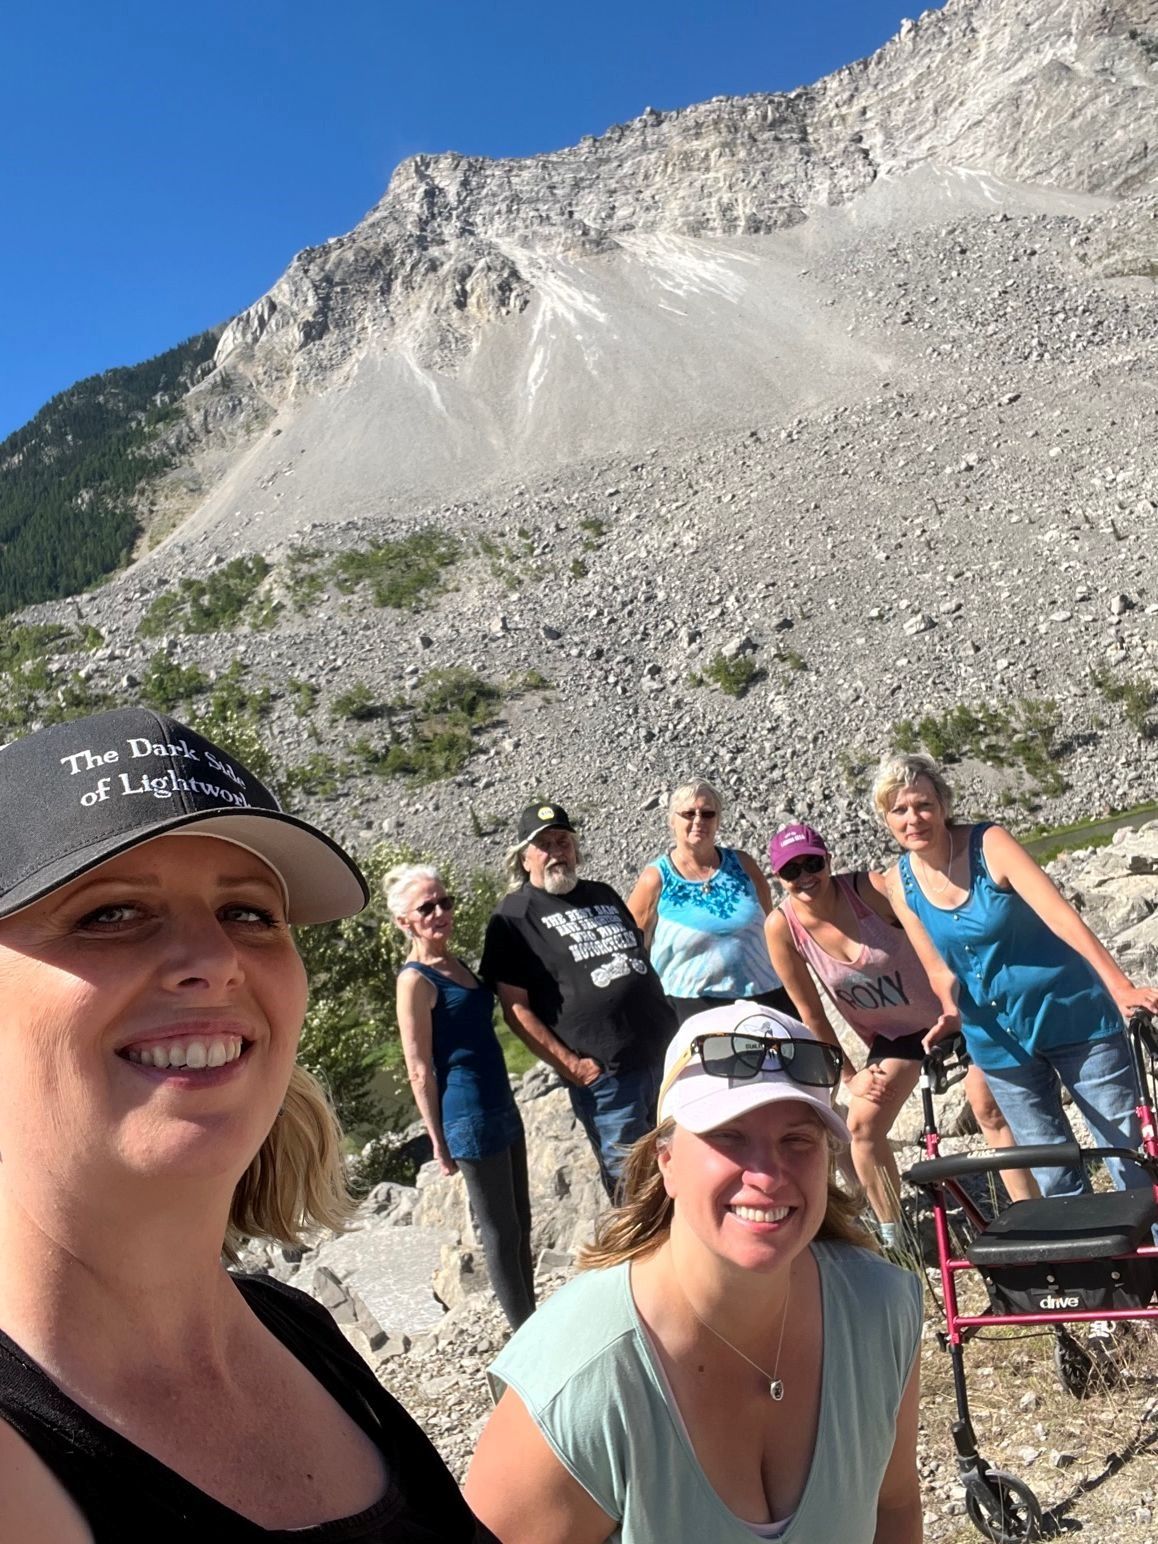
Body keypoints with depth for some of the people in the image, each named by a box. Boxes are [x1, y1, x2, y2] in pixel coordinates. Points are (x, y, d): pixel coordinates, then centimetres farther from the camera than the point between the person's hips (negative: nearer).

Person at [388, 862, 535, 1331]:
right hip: (469, 1116, -8)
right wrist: (439, 1142, -12)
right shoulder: (416, 980, -15)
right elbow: (419, 1070, -15)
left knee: (520, 1224, 17)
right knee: (501, 1232, 5)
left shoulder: (456, 964, 9)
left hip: (501, 1106, 8)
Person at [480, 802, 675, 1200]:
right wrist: (569, 1064, -15)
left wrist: (671, 1026, 13)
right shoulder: (513, 916, -6)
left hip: (664, 1054, 6)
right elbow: (515, 1008, -10)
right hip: (601, 1074, -6)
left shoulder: (602, 894, 14)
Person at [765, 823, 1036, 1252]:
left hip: (950, 1010, -3)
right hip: (892, 1031, 3)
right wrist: (847, 1075, -5)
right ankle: (892, 1239, 10)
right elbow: (811, 1013, -9)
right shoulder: (781, 927, -19)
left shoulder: (872, 888, -28)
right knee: (863, 1124, -5)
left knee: (991, 1109, -4)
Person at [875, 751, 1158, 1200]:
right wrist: (952, 1011, -21)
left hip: (1072, 1014, -3)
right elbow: (940, 968, -1)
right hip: (1001, 1039, 3)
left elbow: (1060, 915, -27)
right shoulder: (900, 882, -6)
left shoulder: (989, 844, -17)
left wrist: (1120, 987, -37)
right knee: (1054, 1176, 11)